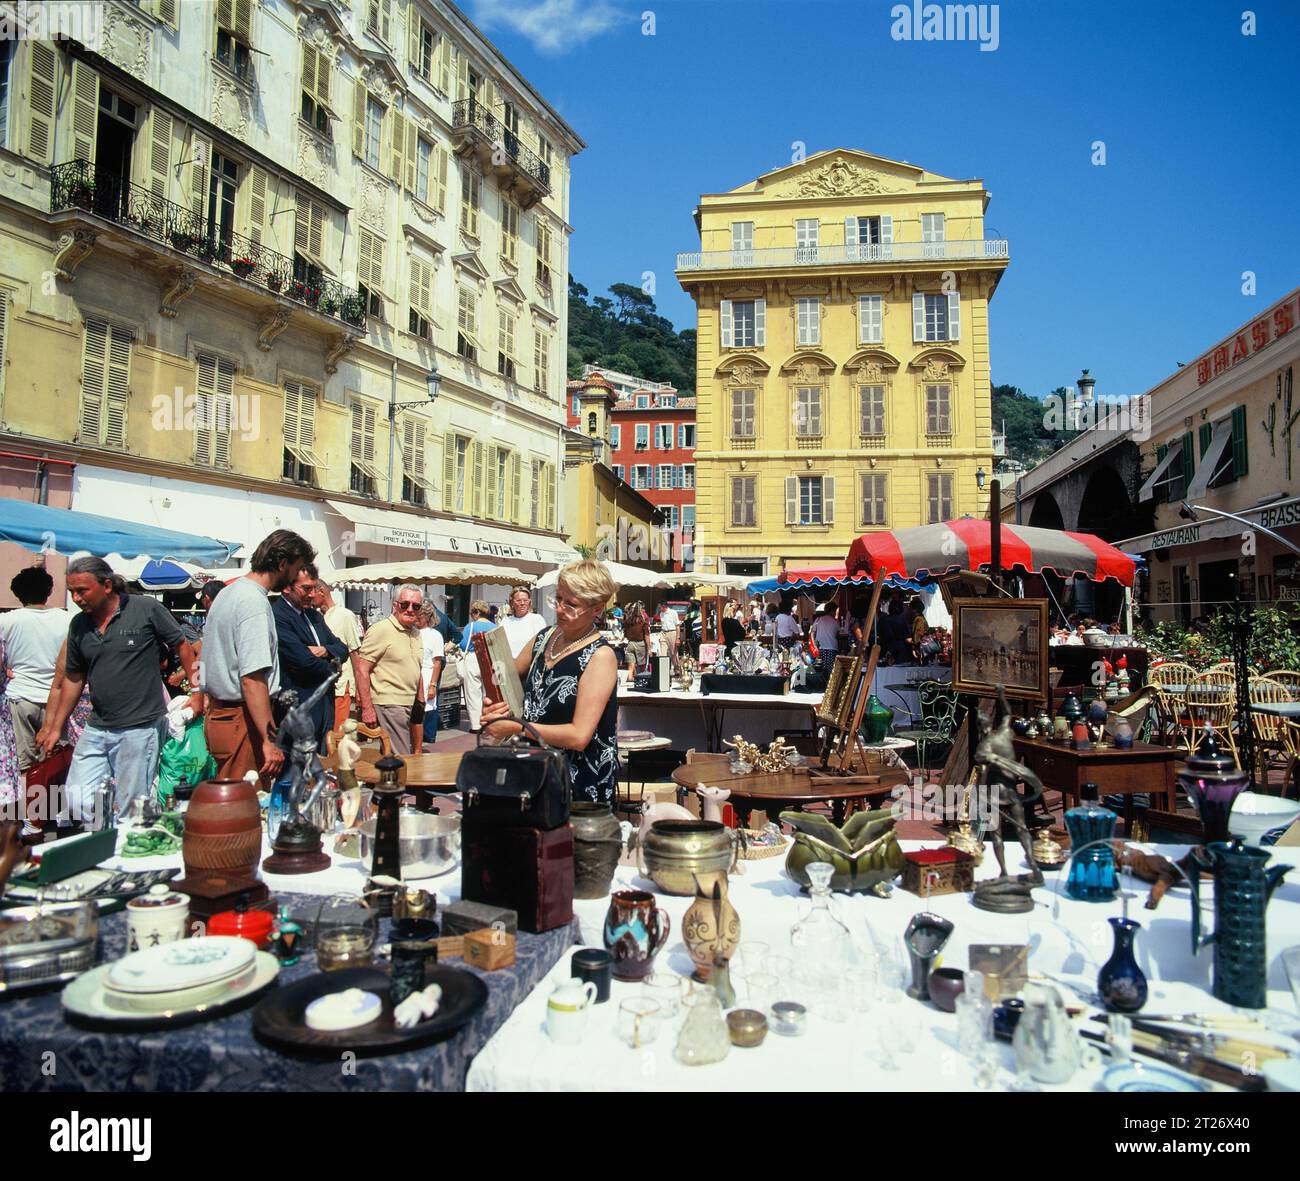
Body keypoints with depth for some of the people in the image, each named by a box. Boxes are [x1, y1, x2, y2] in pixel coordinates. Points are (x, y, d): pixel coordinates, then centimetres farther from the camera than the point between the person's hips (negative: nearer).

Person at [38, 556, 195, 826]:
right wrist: (55, 728, 19)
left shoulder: (147, 609, -7)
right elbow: (73, 679, 18)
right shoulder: (79, 625, 9)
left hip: (140, 728, -5)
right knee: (78, 801, 3)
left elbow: (182, 646, 2)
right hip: (96, 730, 6)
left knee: (130, 811, 0)